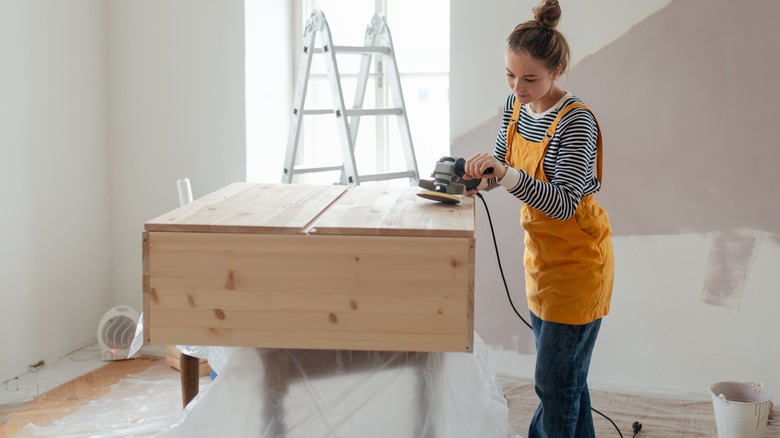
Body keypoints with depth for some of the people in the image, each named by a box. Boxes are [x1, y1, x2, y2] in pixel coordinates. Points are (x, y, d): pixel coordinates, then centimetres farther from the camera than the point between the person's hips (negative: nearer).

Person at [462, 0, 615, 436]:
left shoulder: (576, 121, -22)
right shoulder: (517, 104, 2)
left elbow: (564, 203, -28)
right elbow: (502, 167, 12)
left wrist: (508, 174, -40)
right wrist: (478, 175, -10)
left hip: (577, 257, -8)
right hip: (541, 250, 8)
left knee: (555, 383, -3)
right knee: (567, 375, 18)